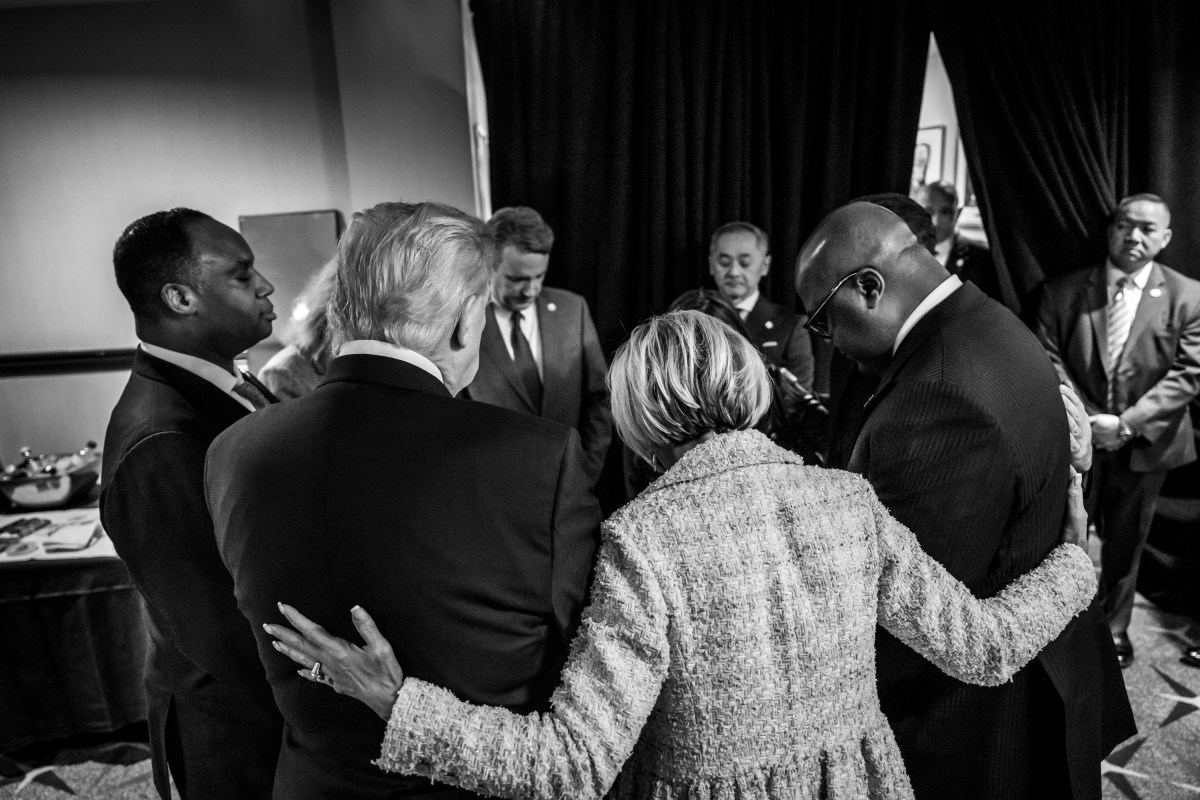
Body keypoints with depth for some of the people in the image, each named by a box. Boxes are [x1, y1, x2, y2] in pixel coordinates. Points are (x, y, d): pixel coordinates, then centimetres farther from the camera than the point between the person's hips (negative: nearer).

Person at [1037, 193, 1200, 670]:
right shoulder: (1063, 291, -1)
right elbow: (1049, 360, -3)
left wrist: (1127, 423, -16)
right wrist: (1086, 418, -14)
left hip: (1145, 444, 1)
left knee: (1125, 542, 15)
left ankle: (1113, 629, 33)